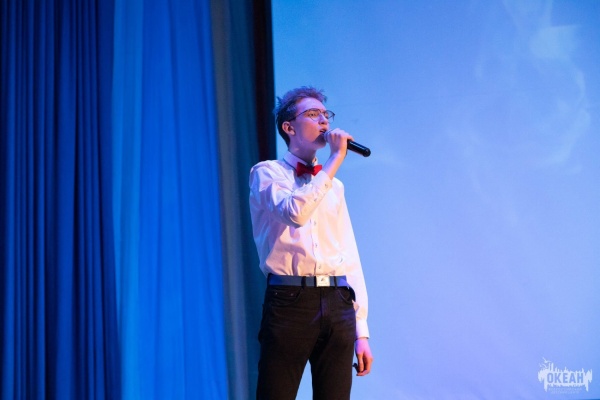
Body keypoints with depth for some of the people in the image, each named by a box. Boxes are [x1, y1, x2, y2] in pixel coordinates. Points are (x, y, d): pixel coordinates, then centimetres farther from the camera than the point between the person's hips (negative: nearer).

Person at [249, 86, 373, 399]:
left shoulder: (334, 186, 20)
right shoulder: (268, 173, 3)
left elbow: (350, 259, 16)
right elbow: (294, 211, -20)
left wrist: (361, 331, 9)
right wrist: (335, 159, -10)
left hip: (337, 304, 5)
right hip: (289, 302, -5)